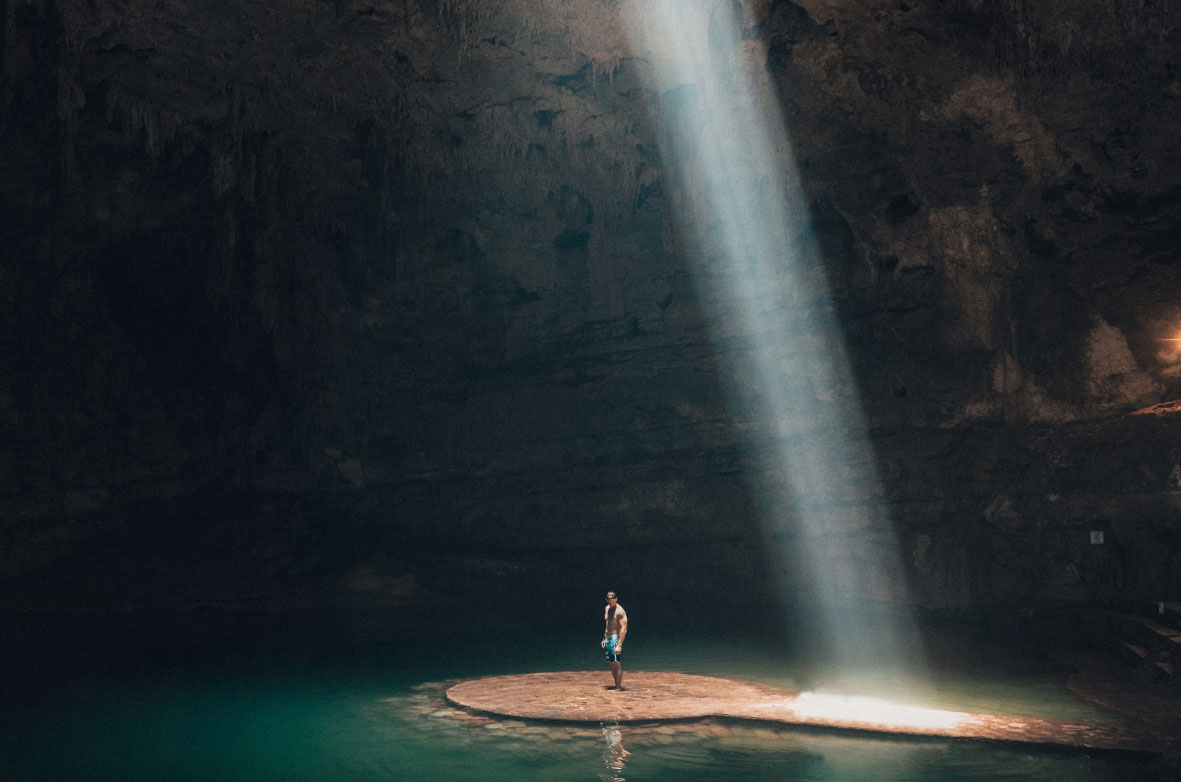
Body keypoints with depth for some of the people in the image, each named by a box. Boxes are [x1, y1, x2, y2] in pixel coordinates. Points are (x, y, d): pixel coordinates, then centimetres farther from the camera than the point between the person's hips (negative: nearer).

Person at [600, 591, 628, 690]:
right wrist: (604, 639, 20)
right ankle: (617, 685, 20)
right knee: (610, 663, 11)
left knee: (616, 663, -10)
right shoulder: (607, 608, 12)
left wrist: (619, 645, -25)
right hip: (608, 638, 9)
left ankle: (619, 686, -6)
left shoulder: (619, 611, -15)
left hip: (616, 638, -9)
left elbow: (624, 628, -20)